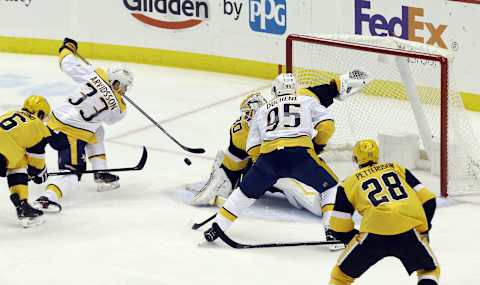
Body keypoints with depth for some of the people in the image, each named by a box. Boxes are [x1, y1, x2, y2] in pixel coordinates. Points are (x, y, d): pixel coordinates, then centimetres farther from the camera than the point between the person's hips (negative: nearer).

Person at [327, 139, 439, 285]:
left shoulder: (349, 183, 21)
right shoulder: (397, 169, 26)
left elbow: (339, 228, 15)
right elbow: (427, 200, 19)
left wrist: (356, 240, 31)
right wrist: (423, 230, 30)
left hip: (375, 232, -1)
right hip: (410, 232, 1)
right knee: (430, 270, 25)